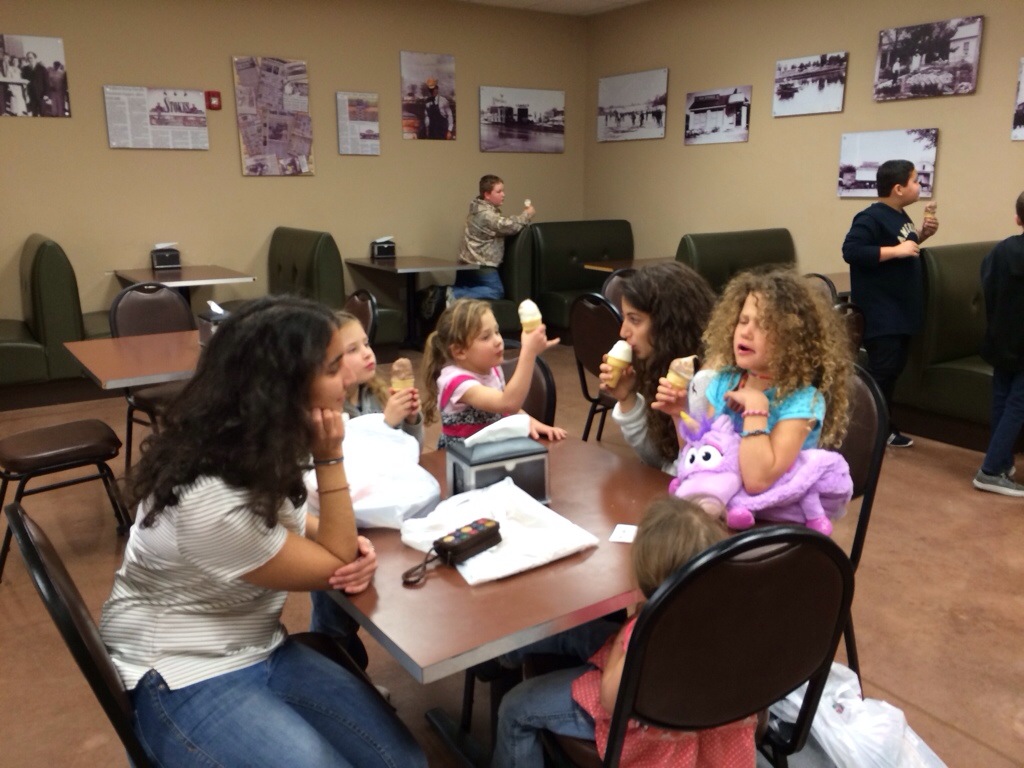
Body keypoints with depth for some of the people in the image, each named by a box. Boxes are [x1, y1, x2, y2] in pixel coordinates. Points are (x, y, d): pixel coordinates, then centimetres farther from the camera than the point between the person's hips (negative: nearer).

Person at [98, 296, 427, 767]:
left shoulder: (252, 448, -7)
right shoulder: (209, 500, -32)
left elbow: (288, 524, 11)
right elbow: (331, 567, -19)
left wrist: (355, 547, -10)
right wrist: (330, 458, -25)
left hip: (261, 649, 7)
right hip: (185, 676, -7)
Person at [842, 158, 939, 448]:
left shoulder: (900, 217, 12)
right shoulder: (871, 218, -16)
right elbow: (851, 251, -27)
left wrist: (922, 235, 7)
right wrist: (897, 251, -26)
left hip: (900, 310, 10)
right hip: (880, 312, -9)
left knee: (893, 370, 14)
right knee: (880, 371, -8)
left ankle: (884, 427, 23)